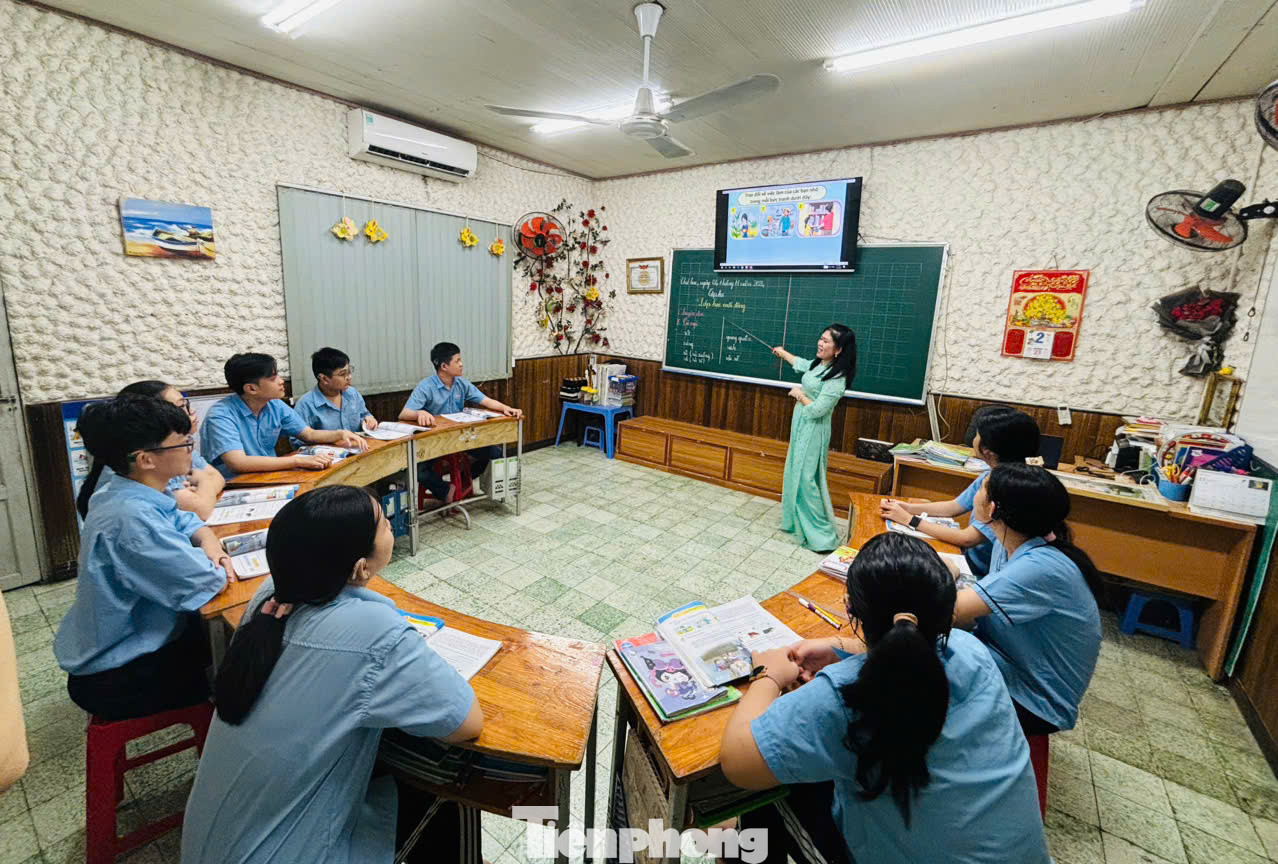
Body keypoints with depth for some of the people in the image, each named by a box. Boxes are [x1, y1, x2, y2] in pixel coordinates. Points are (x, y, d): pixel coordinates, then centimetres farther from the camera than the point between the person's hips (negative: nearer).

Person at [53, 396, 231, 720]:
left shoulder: (128, 495, -4)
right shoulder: (132, 518, -35)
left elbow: (185, 522, 11)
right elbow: (207, 584, -32)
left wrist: (209, 542, -11)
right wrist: (213, 566, -9)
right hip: (117, 680, -8)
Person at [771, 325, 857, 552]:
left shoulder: (836, 378, -23)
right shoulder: (819, 364, 4)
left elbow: (817, 410, -25)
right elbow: (801, 364, 27)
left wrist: (799, 395, -10)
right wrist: (783, 353, 43)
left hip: (813, 432, -9)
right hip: (801, 427, 9)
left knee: (807, 479, -8)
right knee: (797, 475, 18)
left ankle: (821, 534, 1)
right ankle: (797, 521, 34)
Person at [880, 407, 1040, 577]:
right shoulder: (990, 475, 0)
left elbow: (967, 539, -27)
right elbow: (953, 507, 11)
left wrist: (910, 520, -20)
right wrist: (907, 507, -2)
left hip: (984, 575, -7)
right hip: (969, 559, 7)